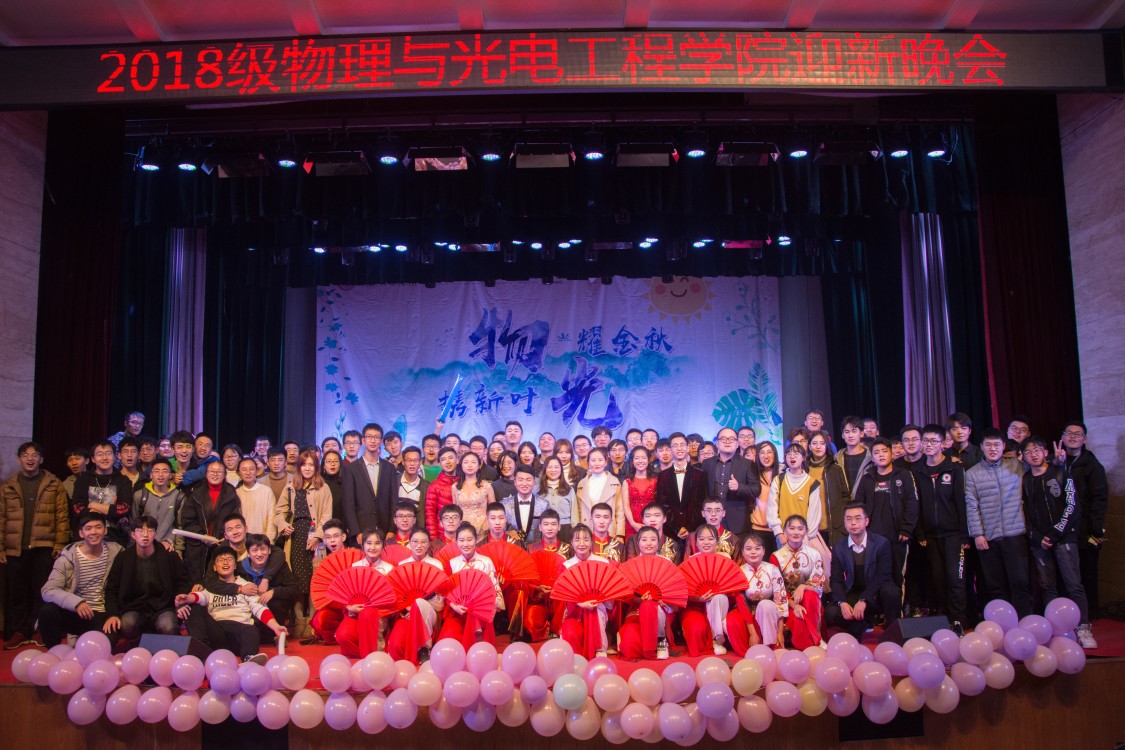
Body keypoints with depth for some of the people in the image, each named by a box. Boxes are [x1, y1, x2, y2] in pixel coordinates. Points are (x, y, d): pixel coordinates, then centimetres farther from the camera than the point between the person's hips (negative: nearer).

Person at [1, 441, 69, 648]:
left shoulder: (54, 484, 4)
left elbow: (62, 516, 0)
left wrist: (60, 543, -6)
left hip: (44, 547, -2)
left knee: (42, 591, 1)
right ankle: (18, 632, 16)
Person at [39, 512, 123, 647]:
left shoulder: (115, 552, 0)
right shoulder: (68, 557, -7)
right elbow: (48, 590, -17)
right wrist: (76, 602, -32)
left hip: (102, 615, 0)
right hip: (73, 611, 0)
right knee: (47, 611, -30)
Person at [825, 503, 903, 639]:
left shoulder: (882, 543, -10)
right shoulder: (839, 548, -1)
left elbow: (883, 576, -17)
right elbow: (836, 580, -3)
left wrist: (863, 600, -28)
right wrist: (842, 602, -24)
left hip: (878, 595, -2)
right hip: (853, 596, 2)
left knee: (891, 591, -36)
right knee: (830, 613, -24)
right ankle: (863, 625, 5)